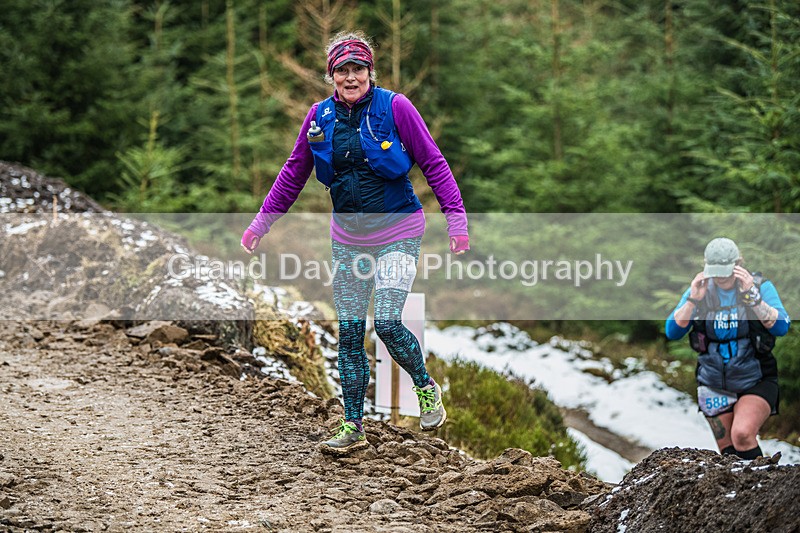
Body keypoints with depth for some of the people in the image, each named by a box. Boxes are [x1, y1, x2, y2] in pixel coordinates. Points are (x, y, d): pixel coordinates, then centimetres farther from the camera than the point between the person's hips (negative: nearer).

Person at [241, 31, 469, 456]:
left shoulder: (394, 107, -11)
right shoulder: (320, 117, 1)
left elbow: (432, 163, -7)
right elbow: (293, 174, 12)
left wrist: (456, 219, -11)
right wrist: (261, 222, 12)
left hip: (397, 233, -4)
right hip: (348, 237, 4)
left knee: (387, 323, -16)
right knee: (349, 333, 3)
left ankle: (427, 389, 12)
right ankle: (353, 428, 10)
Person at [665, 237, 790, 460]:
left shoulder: (760, 286, -8)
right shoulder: (699, 290, -1)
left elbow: (781, 327, -21)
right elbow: (672, 332, -9)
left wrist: (752, 296, -32)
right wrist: (693, 300, -23)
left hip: (756, 382, -3)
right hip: (714, 386, 3)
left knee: (742, 435, -26)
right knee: (728, 451, 7)